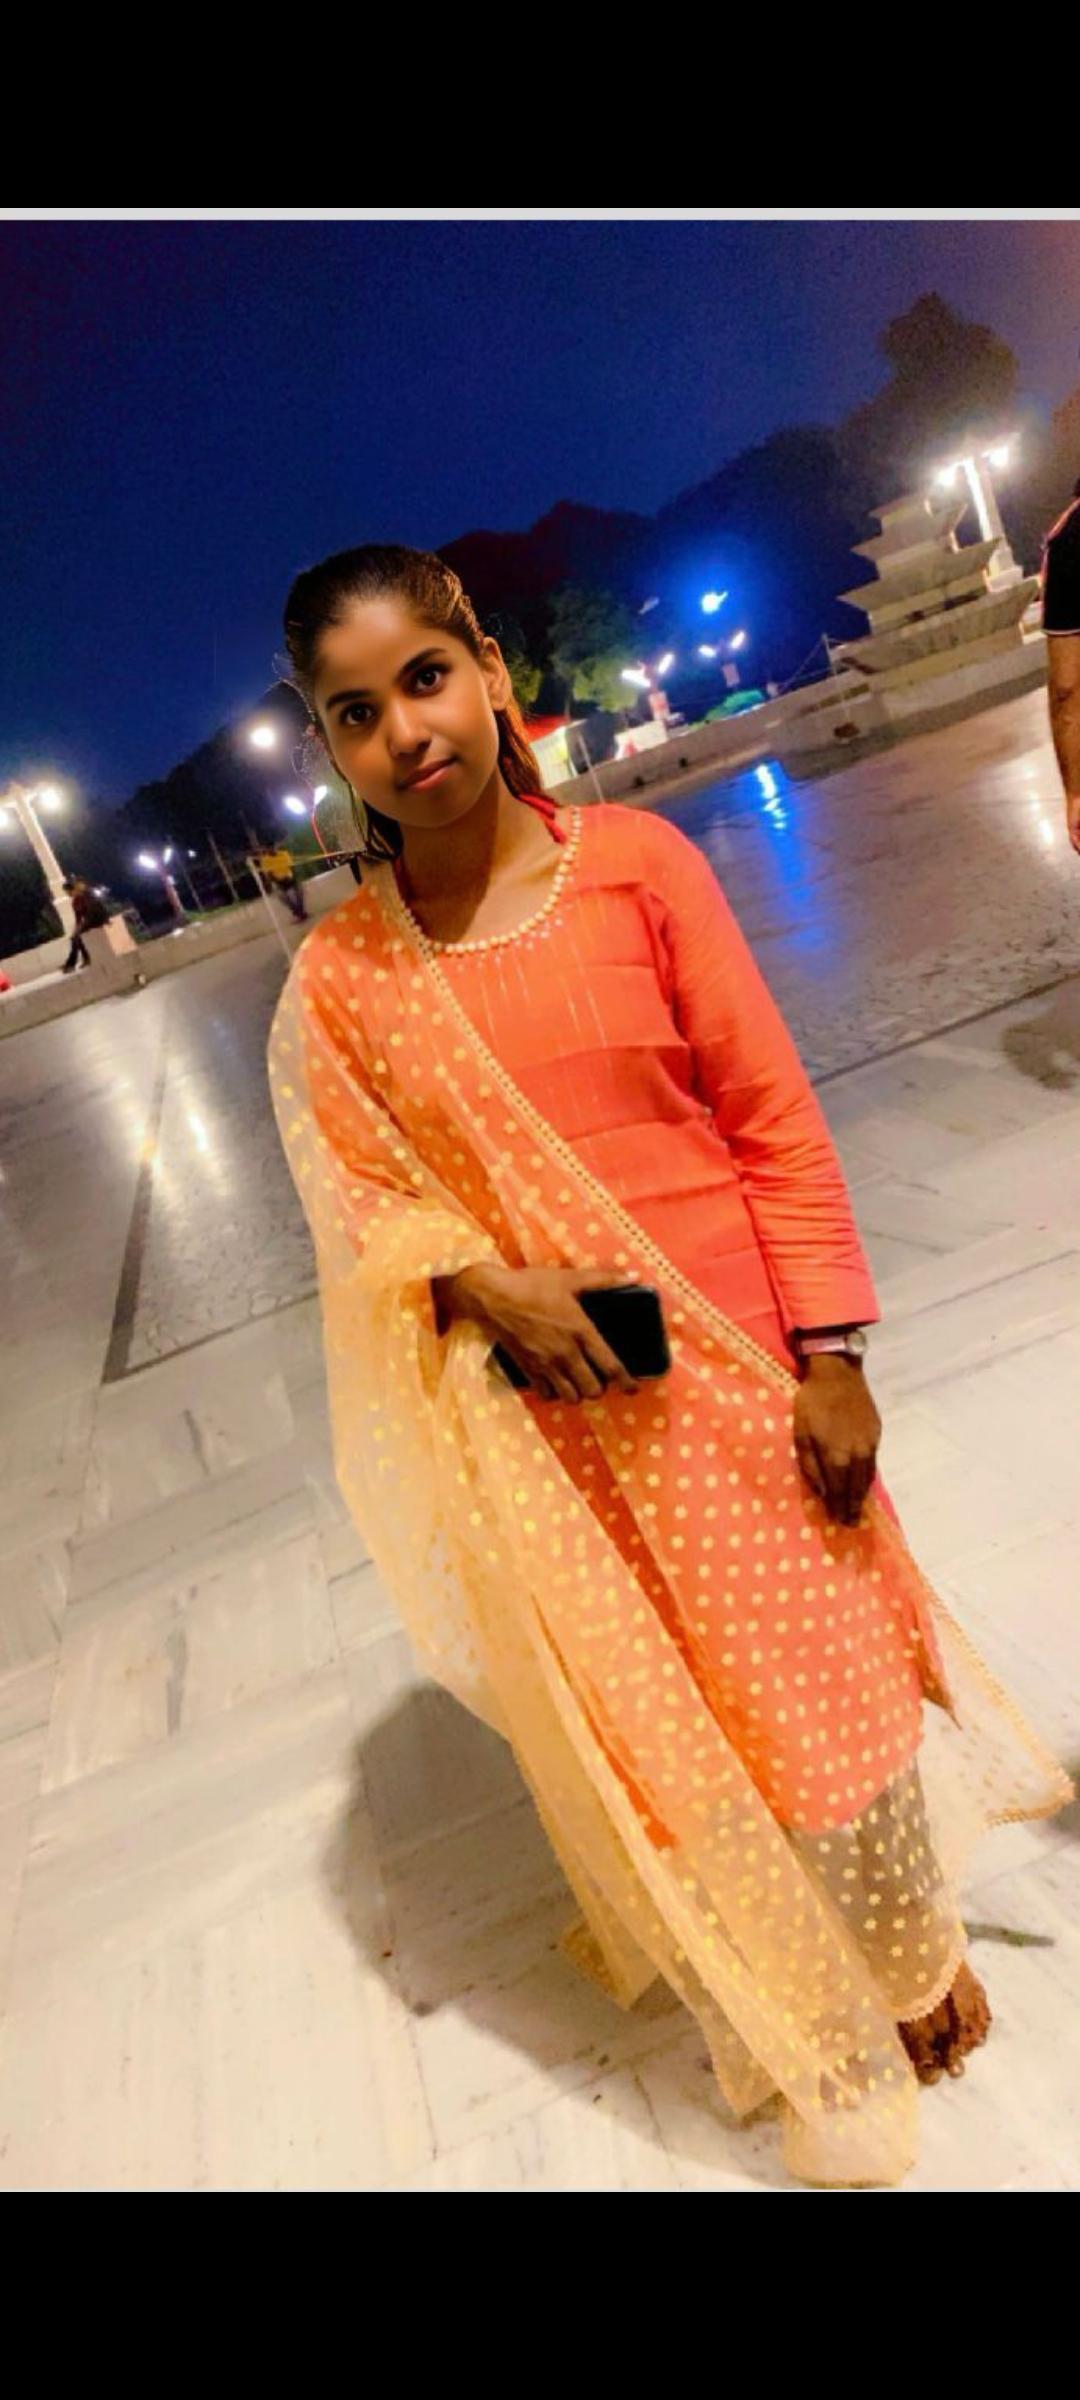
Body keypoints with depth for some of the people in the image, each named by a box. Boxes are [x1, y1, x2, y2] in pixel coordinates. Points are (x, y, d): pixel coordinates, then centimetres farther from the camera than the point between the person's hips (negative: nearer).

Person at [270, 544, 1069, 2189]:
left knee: (819, 1671, 15)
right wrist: (487, 1287, -19)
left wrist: (829, 1355, -8)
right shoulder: (338, 980, -6)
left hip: (732, 1368, -1)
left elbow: (773, 1119, -7)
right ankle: (789, 2010, 48)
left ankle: (911, 1948, 49)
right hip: (551, 1412, 2)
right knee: (652, 1719, 17)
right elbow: (367, 1214, 1)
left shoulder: (633, 863, -10)